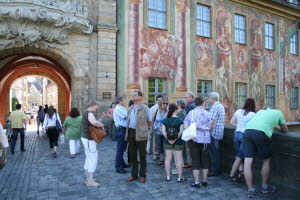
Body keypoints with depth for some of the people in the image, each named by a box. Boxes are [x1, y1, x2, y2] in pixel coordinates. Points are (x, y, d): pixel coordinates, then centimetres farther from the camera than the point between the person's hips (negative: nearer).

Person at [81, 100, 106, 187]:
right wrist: (102, 124, -21)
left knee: (89, 158, 18)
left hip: (85, 138, 11)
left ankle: (88, 178, 27)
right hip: (89, 139, -11)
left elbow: (95, 122, 18)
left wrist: (101, 118, 4)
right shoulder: (89, 113, -18)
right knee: (93, 159, -5)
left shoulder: (85, 113, 15)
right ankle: (90, 181, 0)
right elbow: (94, 123, -38)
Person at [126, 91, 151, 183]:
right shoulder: (130, 109, 13)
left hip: (141, 134, -5)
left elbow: (149, 122, 2)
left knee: (142, 155, 4)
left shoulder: (145, 108, -4)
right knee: (132, 155, 12)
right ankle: (134, 174, 26)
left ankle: (142, 175, 18)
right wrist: (128, 132, 10)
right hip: (131, 133, 6)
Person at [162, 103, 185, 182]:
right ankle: (180, 177, 13)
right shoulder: (180, 120, -8)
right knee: (179, 159, 6)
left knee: (168, 158, 9)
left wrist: (167, 138, -11)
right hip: (178, 142, -2)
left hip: (167, 142, 3)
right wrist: (176, 138, -16)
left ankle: (168, 176, 17)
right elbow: (181, 131, -14)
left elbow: (163, 131, -5)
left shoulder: (165, 120, 0)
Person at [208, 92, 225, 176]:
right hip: (220, 132, 10)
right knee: (217, 151, 16)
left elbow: (212, 121, -21)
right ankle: (217, 169, 25)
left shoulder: (215, 107, -15)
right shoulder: (221, 106, 16)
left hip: (214, 132, -10)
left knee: (214, 152, -2)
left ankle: (215, 171, 5)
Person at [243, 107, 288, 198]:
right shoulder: (278, 112, 25)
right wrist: (278, 128, 54)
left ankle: (251, 190, 11)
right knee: (266, 161, 18)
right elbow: (285, 130, 34)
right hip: (261, 133, -3)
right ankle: (264, 187, 33)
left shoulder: (261, 111, 35)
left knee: (247, 162, 4)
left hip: (247, 130, 4)